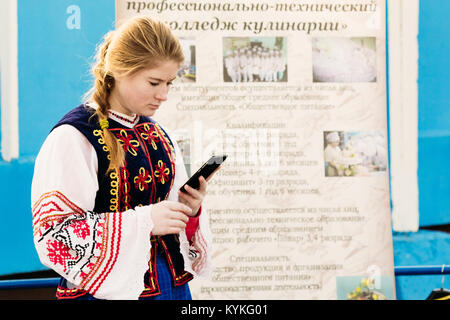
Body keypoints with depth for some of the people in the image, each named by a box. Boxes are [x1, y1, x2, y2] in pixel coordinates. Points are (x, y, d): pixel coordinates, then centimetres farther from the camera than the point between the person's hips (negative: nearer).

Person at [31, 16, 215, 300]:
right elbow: (53, 234, -20)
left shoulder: (158, 136, 9)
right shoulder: (74, 137, -13)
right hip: (107, 289, -6)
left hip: (172, 284, 7)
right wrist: (144, 221, -25)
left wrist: (190, 211, -5)